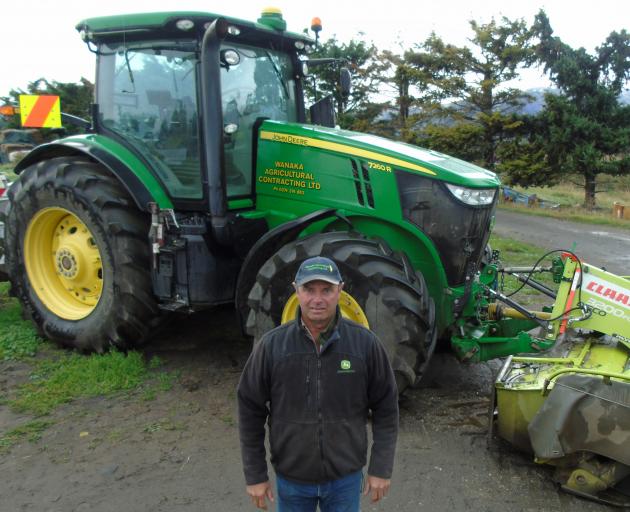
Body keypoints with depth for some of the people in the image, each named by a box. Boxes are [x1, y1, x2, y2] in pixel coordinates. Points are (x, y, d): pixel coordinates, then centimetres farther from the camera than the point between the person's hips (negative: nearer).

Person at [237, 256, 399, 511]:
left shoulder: (366, 343, -12)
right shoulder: (271, 346, -12)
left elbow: (386, 407, -3)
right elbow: (251, 411, -4)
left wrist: (381, 468, -3)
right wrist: (255, 475, -2)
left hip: (346, 477, 0)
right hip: (291, 477, 0)